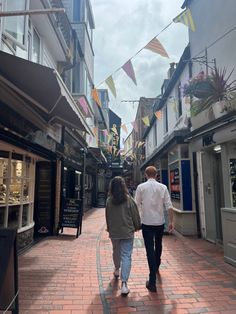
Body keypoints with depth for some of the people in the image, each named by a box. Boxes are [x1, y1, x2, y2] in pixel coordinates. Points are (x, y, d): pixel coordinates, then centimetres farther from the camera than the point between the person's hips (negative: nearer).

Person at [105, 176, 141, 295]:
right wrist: (137, 226, 13)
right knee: (126, 256, 1)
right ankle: (124, 283, -5)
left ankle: (117, 269, 48)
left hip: (114, 232, 3)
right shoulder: (129, 199, -12)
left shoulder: (109, 200, -5)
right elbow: (135, 215, -4)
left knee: (116, 251, 25)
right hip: (127, 231, -3)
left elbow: (107, 216, 5)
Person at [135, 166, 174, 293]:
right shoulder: (163, 187, -3)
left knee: (150, 249, 1)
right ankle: (156, 267, 49)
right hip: (160, 222, 3)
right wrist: (171, 221, 4)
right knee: (158, 246, 25)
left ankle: (152, 282, 1)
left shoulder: (141, 187, -6)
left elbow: (136, 206, -4)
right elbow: (169, 206, -4)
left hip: (147, 223, -2)